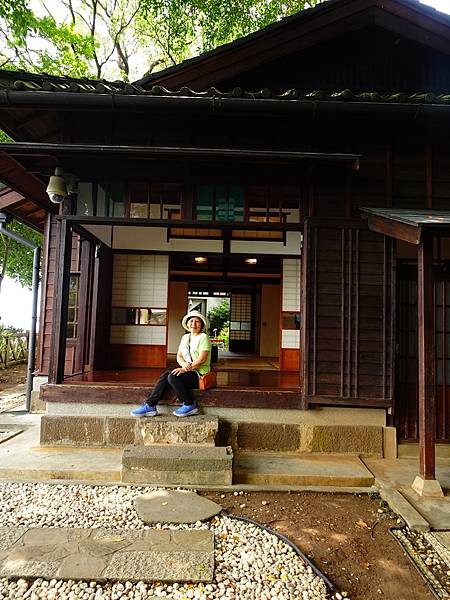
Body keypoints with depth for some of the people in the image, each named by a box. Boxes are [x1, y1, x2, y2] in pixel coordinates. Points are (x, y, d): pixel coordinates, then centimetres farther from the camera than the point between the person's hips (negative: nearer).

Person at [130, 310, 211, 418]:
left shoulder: (203, 337, -7)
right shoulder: (185, 337, 16)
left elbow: (202, 359, -16)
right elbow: (179, 356, 11)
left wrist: (185, 369, -20)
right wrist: (184, 364, -12)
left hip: (200, 374, -7)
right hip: (188, 371, 7)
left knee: (173, 377, -27)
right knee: (165, 376, -15)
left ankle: (190, 405, -14)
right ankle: (150, 405, -16)